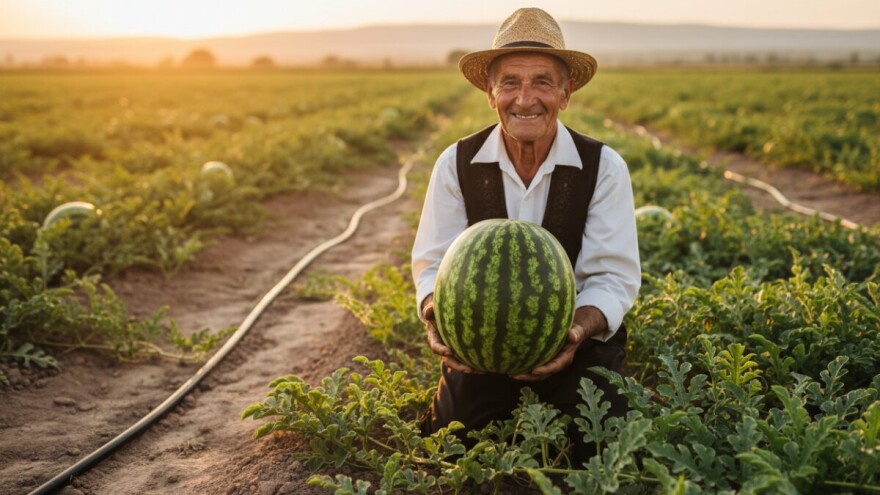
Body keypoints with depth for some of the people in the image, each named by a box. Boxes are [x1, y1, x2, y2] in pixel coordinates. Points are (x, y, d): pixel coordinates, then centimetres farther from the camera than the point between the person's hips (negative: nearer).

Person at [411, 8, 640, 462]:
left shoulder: (604, 168, -11)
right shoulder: (455, 165, -7)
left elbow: (613, 276, -13)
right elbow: (434, 265, -7)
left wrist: (578, 329, -34)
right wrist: (436, 315, -31)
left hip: (576, 342, -1)